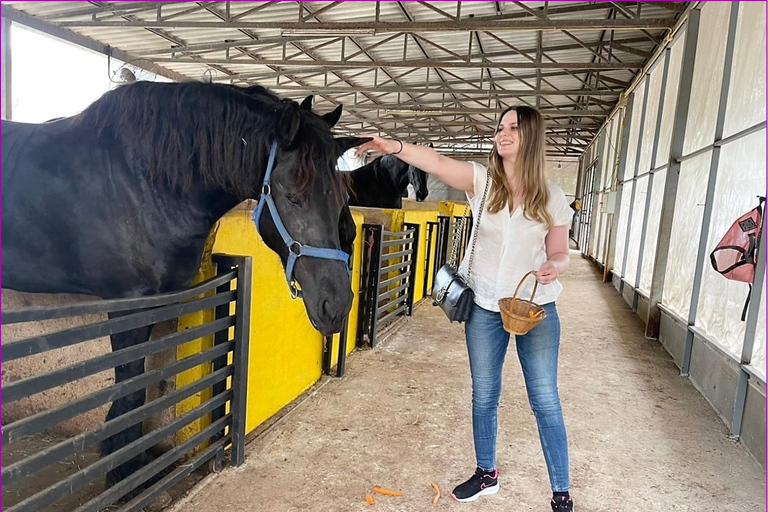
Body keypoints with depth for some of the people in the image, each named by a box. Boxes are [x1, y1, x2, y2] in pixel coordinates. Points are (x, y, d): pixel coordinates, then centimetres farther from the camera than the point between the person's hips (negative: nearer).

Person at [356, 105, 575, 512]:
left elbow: (560, 253, 2)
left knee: (545, 402, 5)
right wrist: (394, 147, -35)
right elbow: (438, 162, -19)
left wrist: (554, 267, -21)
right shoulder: (482, 181, -3)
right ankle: (486, 474, 36)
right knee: (483, 396, 14)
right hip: (484, 307, 2)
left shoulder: (551, 197, -3)